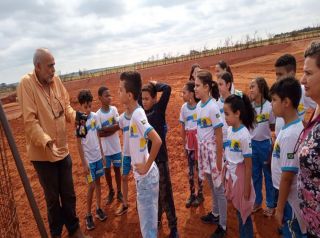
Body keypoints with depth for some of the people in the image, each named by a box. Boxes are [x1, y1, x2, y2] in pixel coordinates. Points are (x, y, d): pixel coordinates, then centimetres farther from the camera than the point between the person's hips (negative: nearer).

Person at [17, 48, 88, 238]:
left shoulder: (56, 80, 1)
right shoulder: (27, 84, -17)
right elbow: (30, 121, -21)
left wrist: (76, 117, -11)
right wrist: (46, 142, -33)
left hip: (63, 150, 5)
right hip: (42, 154, -5)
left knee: (69, 195, 18)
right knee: (52, 198, 14)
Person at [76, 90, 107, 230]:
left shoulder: (95, 116, -1)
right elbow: (79, 144, -13)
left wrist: (102, 154, 9)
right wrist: (84, 163, -12)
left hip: (98, 156, 5)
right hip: (88, 159, -5)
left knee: (98, 183, 14)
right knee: (91, 186, 1)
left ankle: (99, 209, 29)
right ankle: (88, 215, 18)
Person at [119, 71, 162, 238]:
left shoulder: (137, 115, -22)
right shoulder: (134, 112, 3)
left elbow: (157, 141, -31)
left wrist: (146, 166, -21)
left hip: (146, 176, -9)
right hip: (143, 175, 9)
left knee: (148, 223, 9)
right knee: (148, 218, 25)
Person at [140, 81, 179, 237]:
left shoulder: (159, 109, -8)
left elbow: (167, 89, -20)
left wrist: (154, 84, -6)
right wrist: (142, 88, 2)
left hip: (160, 157, -5)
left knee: (165, 193, 3)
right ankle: (156, 219, 39)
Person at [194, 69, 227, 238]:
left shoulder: (213, 107, -19)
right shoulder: (198, 106, 4)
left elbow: (219, 135, -16)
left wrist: (219, 159, -13)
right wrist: (200, 151, 13)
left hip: (212, 149, -7)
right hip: (202, 148, 7)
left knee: (219, 187, 6)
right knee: (211, 185, 23)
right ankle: (215, 213, 43)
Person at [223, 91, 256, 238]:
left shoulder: (244, 135, -22)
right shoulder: (229, 130, 0)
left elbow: (248, 165, -17)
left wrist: (247, 188, -12)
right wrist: (225, 175, 12)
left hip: (240, 176, -7)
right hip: (230, 175, 7)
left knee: (243, 212, 11)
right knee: (238, 210, 21)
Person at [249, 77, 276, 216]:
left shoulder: (269, 107, -14)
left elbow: (273, 127, -6)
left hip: (265, 144, -4)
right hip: (252, 143, 4)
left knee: (268, 175, 11)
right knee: (255, 175, 17)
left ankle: (270, 204, 29)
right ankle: (257, 201, 34)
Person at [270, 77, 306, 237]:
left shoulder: (291, 134, -27)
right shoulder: (289, 128, 0)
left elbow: (287, 177, -22)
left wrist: (280, 208, -14)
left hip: (290, 199, -8)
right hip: (286, 195, 8)